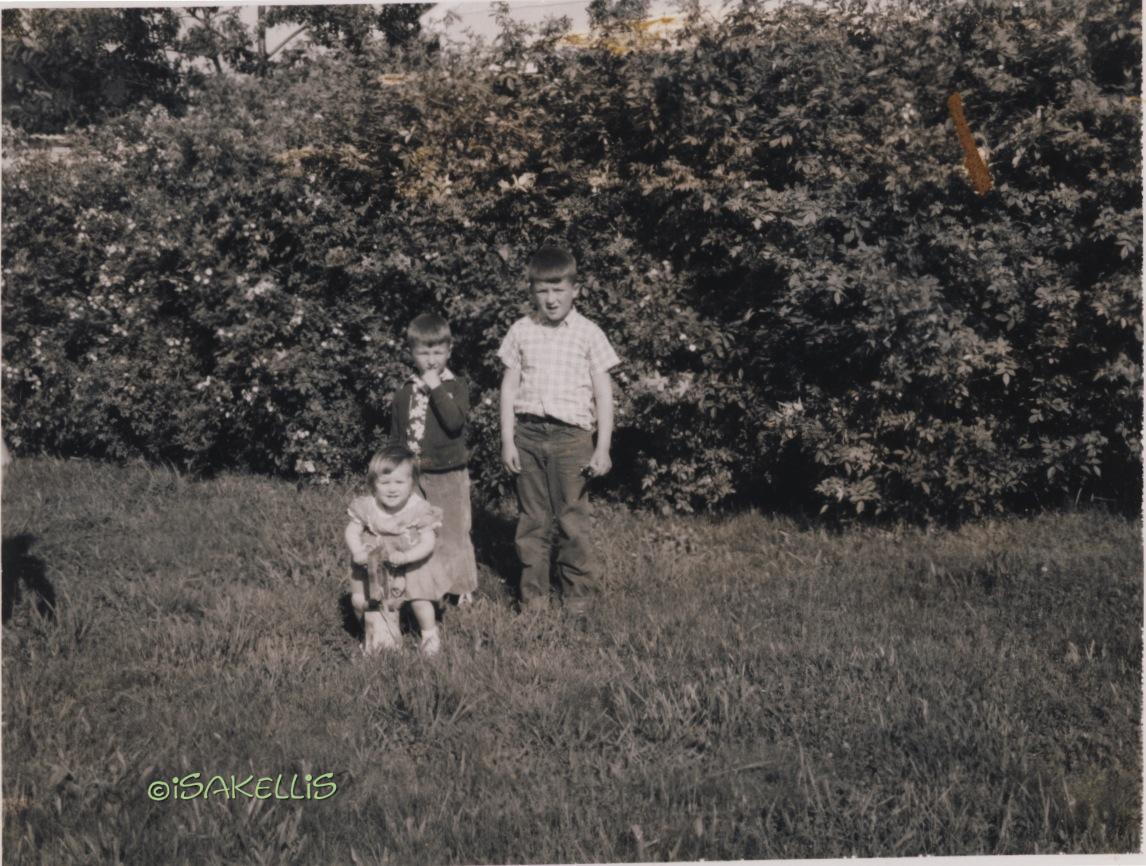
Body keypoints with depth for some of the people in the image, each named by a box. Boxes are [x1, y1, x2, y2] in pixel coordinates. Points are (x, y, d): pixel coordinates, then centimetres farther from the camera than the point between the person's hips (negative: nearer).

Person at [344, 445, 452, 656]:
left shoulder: (419, 510, -23)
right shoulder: (366, 507, -17)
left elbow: (428, 542, -23)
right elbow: (352, 531, -9)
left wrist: (405, 556, -36)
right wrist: (357, 552, -29)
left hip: (411, 563, -2)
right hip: (374, 565, 2)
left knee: (420, 600, -6)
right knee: (360, 601, -2)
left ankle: (430, 636, 23)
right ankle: (375, 634, 26)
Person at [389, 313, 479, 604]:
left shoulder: (456, 386, -2)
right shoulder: (403, 395, 7)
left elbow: (455, 421, -21)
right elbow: (395, 439, 13)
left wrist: (436, 389, -21)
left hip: (449, 474, -3)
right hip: (413, 478, 3)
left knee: (453, 534, 4)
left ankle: (462, 588, 16)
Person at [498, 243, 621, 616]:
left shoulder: (588, 334, 0)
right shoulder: (521, 331, 7)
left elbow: (603, 394, 1)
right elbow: (509, 388, 9)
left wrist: (603, 448, -4)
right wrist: (507, 441, 3)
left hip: (571, 435, -2)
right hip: (528, 434, 2)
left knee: (573, 520, 1)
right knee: (532, 520, 8)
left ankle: (579, 595, 15)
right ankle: (533, 596, 19)